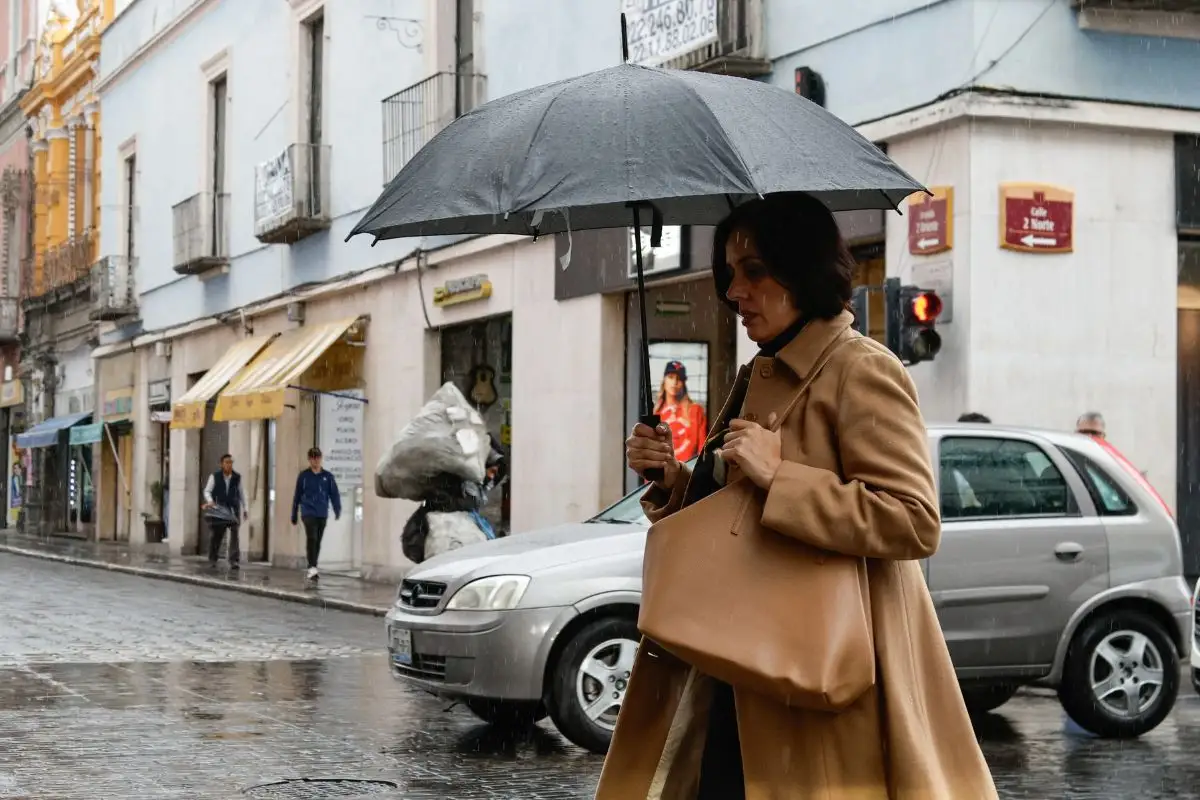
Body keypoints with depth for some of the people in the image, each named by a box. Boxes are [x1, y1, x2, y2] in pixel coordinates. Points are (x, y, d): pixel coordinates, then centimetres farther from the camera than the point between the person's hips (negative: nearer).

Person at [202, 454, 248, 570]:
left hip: (234, 509, 1)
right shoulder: (215, 477, 0)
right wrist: (210, 501, -21)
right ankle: (212, 559, 25)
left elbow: (242, 494, 14)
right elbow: (207, 491, -1)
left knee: (235, 534, -9)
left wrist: (245, 508, 12)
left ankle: (234, 561, -11)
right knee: (217, 534, 5)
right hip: (220, 510, -1)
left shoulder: (237, 477, 6)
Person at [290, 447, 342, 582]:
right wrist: (294, 515, 14)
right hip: (308, 513, -2)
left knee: (318, 542, 10)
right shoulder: (303, 476, 4)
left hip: (322, 514, 2)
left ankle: (313, 568, 21)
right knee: (311, 538, -18)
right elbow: (297, 495, 11)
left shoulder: (328, 476, 5)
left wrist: (337, 510, -9)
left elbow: (334, 494, 4)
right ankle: (312, 568, -22)